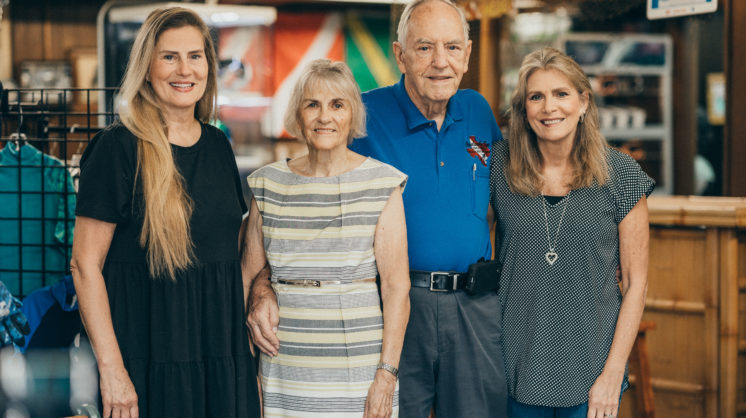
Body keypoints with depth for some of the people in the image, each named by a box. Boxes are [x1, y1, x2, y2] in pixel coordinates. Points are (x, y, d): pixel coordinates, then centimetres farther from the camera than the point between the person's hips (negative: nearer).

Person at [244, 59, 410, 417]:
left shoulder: (382, 183, -2)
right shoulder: (268, 184, 6)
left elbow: (396, 287, -5)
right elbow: (251, 269, 18)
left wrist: (386, 376, -11)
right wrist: (260, 292, -5)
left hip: (358, 359, -2)